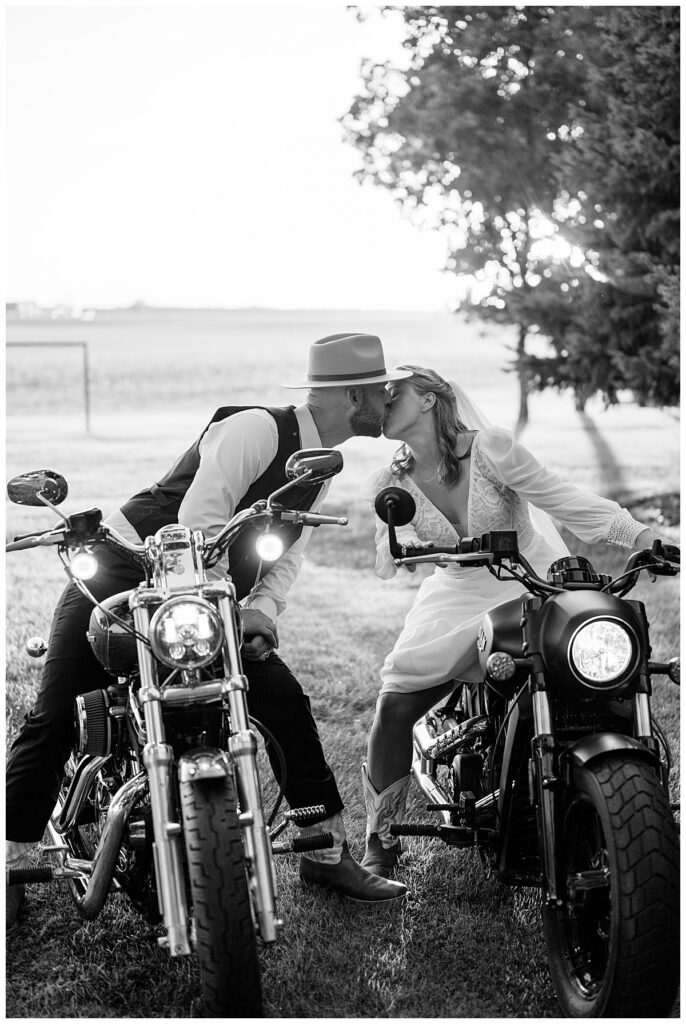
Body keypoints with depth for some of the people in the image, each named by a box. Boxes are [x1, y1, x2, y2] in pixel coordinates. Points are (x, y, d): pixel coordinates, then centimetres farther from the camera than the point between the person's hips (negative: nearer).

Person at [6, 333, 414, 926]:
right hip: (126, 573, -8)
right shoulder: (257, 429, -18)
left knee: (285, 699, -4)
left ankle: (327, 853, 6)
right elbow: (200, 522, -25)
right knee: (55, 715, -12)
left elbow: (287, 555, 8)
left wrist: (261, 611, -11)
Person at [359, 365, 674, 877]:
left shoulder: (489, 448, -16)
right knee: (394, 705, -12)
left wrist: (643, 536, -24)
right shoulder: (388, 484, -3)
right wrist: (397, 542, -31)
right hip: (459, 598, 3)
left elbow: (562, 498, -17)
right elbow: (387, 565, -8)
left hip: (535, 586, -3)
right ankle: (381, 845, 4)